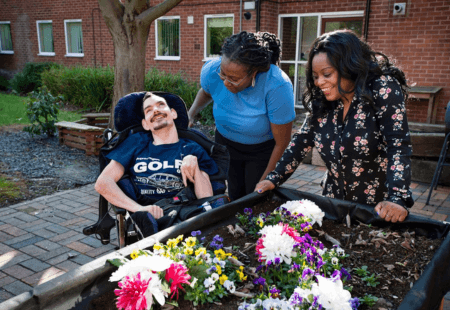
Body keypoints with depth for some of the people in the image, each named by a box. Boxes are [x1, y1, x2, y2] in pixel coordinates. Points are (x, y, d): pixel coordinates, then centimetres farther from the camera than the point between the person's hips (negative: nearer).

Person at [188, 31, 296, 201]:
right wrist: (191, 115, -11)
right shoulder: (211, 70, -25)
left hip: (262, 149, -3)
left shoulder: (278, 86, -36)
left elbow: (282, 142, -22)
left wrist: (265, 179, -13)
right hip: (225, 142, 3)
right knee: (235, 196, 5)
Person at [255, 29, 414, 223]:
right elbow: (302, 141, 2)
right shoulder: (323, 101, -3)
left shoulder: (383, 89, -18)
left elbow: (398, 145, -25)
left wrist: (397, 199, -35)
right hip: (335, 199, 5)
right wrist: (274, 179, -6)